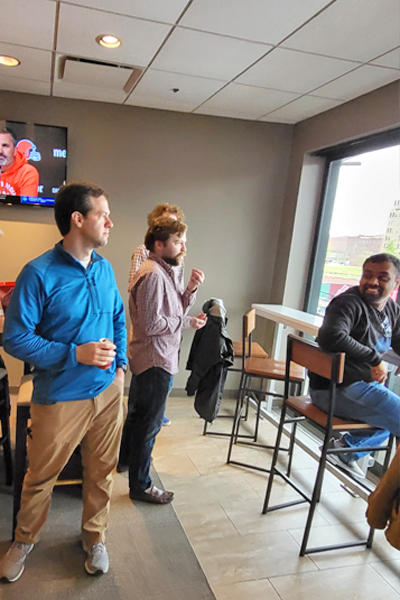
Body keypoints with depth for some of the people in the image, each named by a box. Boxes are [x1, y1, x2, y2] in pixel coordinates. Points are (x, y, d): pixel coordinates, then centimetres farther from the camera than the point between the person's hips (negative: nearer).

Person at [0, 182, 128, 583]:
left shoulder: (104, 269, 4)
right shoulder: (39, 274, -16)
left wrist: (121, 362, 4)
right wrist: (75, 354, -21)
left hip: (108, 391, 5)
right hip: (60, 398, -4)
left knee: (101, 471, 18)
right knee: (41, 476, 16)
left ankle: (94, 538, 43)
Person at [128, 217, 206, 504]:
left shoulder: (166, 271, 11)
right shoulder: (153, 274, -22)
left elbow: (177, 311, 10)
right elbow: (152, 324, -25)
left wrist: (190, 289, -5)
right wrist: (188, 322, -15)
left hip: (160, 359, 10)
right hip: (155, 361, -10)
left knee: (143, 418, 26)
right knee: (149, 424, 4)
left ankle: (130, 459, 46)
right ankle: (141, 485, 21)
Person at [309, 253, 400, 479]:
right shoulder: (350, 303, -19)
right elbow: (330, 336, -36)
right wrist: (375, 359, -29)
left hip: (365, 384, 10)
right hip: (335, 390, -10)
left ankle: (346, 449, 28)